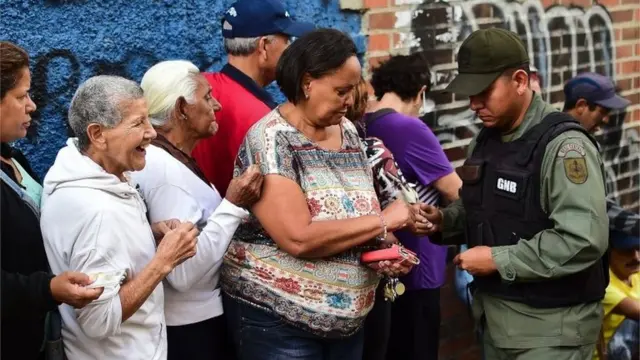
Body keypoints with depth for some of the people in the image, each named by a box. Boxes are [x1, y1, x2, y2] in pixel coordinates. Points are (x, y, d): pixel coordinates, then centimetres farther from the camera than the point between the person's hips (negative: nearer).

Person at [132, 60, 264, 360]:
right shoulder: (164, 169, -24)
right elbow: (183, 273, -29)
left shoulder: (166, 159, 7)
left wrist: (233, 204, 9)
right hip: (190, 325, -10)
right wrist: (233, 206, -28)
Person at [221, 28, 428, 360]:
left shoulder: (348, 131, 5)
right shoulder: (270, 140, -17)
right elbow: (299, 238, -26)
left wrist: (388, 246, -10)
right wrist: (384, 220, -18)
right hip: (277, 318, -7)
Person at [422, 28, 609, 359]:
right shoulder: (485, 140, 8)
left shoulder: (563, 145, -18)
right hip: (495, 315, 8)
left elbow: (584, 241, -28)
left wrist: (498, 259, -22)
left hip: (550, 325, -8)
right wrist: (443, 219, 0)